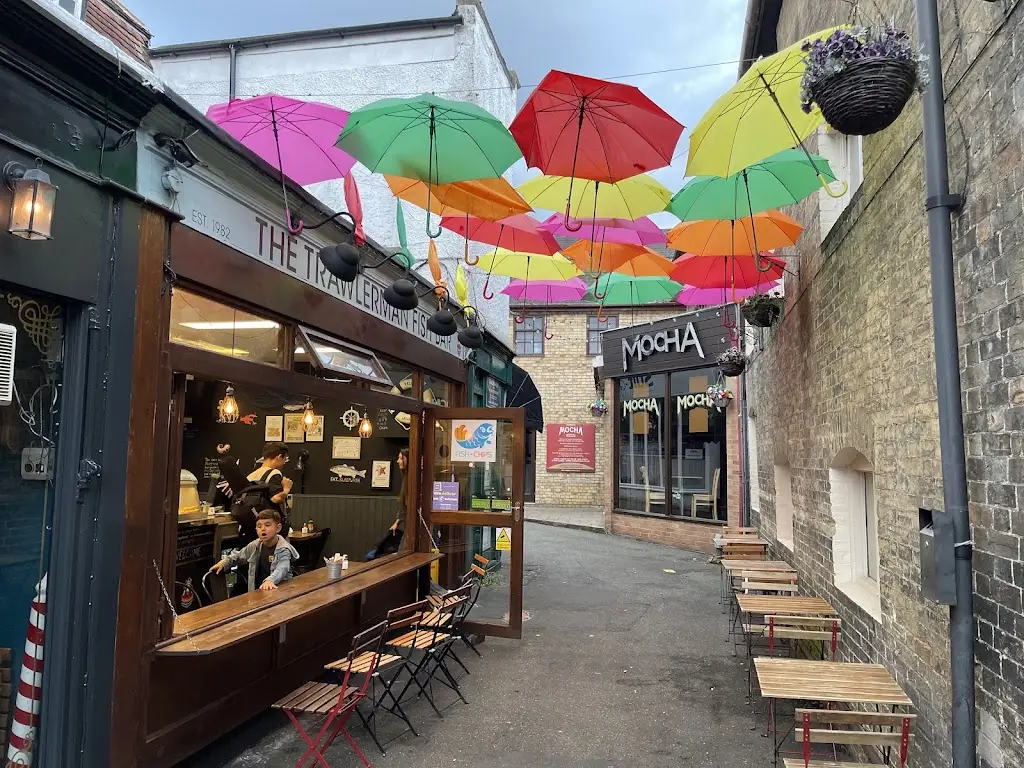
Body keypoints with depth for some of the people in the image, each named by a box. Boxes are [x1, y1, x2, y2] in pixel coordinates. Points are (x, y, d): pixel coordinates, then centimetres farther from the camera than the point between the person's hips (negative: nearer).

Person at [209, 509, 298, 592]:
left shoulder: (284, 550, -12)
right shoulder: (255, 545, 7)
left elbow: (282, 569, -29)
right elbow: (239, 555, 27)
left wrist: (269, 581, -48)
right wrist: (224, 562, 12)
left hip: (277, 589, -4)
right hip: (257, 590, 4)